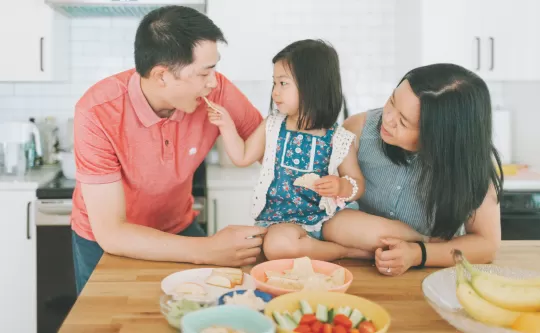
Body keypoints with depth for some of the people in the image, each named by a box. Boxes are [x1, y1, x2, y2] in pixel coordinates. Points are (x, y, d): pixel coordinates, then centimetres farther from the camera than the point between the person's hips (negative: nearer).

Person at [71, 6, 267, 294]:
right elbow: (110, 232, -30)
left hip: (178, 230, 3)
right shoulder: (98, 112, -31)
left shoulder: (216, 91, -23)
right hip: (104, 242, -2)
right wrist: (208, 250, -39)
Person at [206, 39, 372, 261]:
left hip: (325, 219, -1)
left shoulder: (338, 139, -4)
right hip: (282, 220, 1)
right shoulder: (272, 127, 5)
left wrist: (342, 186, -21)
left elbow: (358, 185, 1)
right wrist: (227, 125, -2)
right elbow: (242, 157, 9)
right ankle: (349, 250, -17)